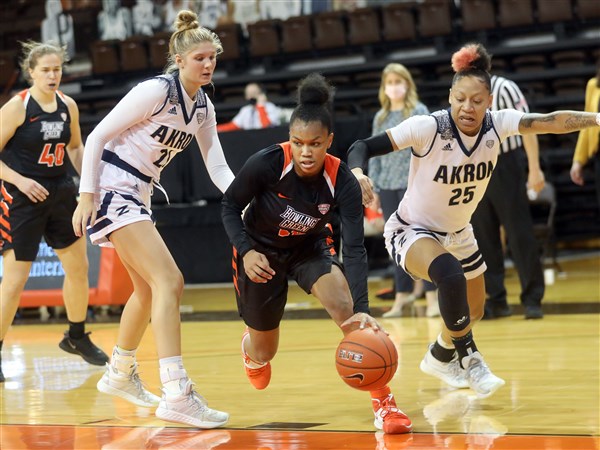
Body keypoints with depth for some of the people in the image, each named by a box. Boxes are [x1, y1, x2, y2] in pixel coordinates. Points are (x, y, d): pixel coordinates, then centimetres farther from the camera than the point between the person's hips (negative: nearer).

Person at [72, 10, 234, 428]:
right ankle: (177, 394, -26)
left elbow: (218, 167, 6)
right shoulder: (155, 91, -17)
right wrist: (87, 196, -18)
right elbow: (96, 137, -14)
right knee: (169, 280, -20)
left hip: (139, 195, 10)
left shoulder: (203, 107, 6)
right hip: (113, 188, -10)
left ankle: (121, 374, 41)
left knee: (149, 288, 22)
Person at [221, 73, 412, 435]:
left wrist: (362, 308, -44)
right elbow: (230, 206, -15)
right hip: (261, 250, 0)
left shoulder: (343, 182, -28)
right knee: (264, 354, 10)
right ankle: (251, 344, 51)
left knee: (343, 304, -29)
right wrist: (246, 251, -31)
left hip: (310, 246, 0)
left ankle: (383, 401, -21)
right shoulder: (268, 163, -31)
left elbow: (355, 249, -32)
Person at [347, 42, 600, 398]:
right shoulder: (428, 128, -29)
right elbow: (362, 147, -30)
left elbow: (552, 121, -25)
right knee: (451, 276, -36)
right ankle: (469, 360, -17)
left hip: (458, 233, 6)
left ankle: (439, 358, 51)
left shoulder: (497, 124, -17)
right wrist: (357, 174, -50)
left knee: (474, 310, 20)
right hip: (412, 231, -6)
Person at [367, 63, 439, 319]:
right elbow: (374, 153, 14)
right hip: (387, 185, 5)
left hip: (413, 183, -5)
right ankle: (403, 293, 16)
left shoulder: (419, 111, 0)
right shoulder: (380, 117, 13)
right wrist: (372, 186, 8)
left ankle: (431, 295, -2)